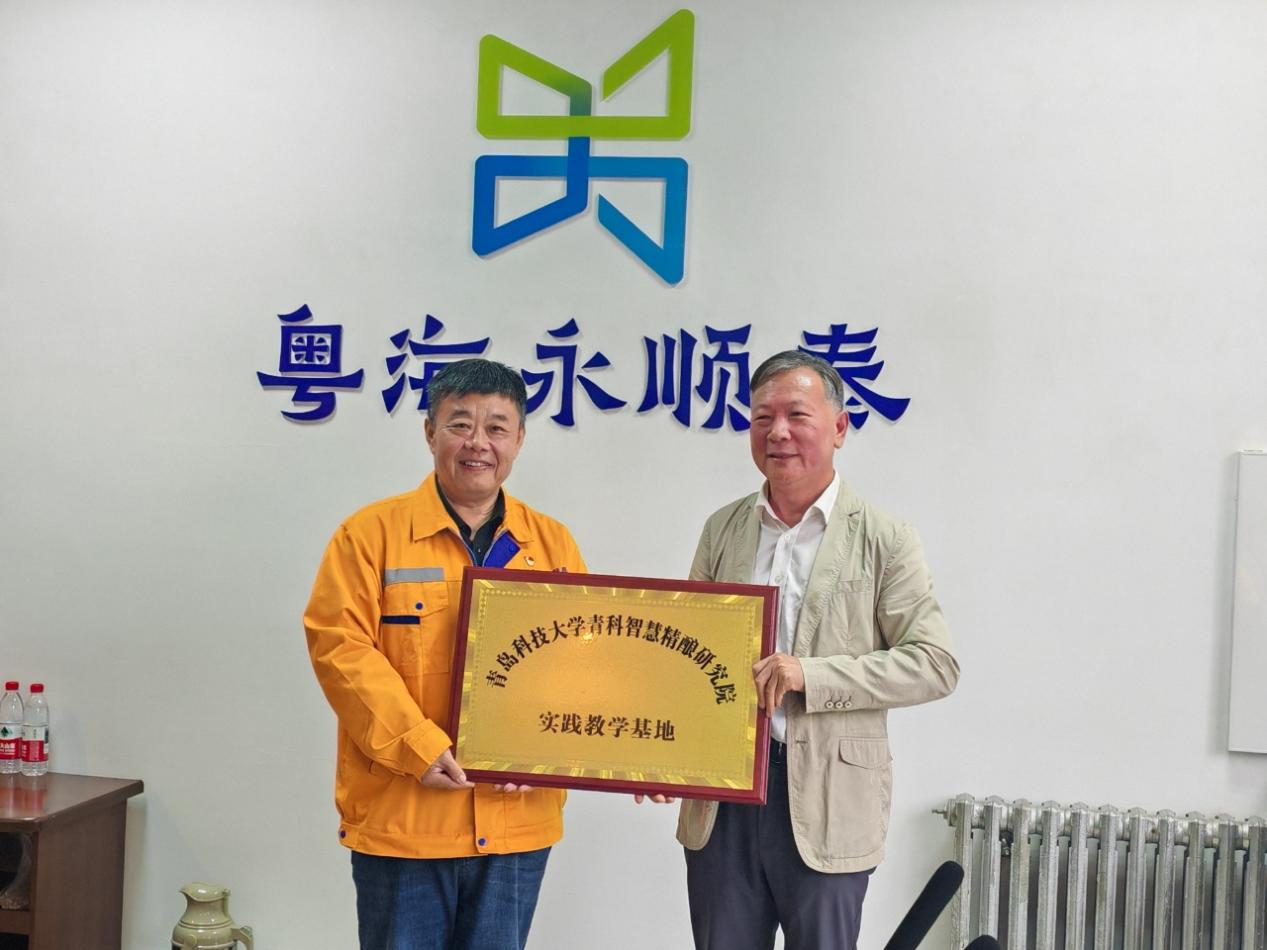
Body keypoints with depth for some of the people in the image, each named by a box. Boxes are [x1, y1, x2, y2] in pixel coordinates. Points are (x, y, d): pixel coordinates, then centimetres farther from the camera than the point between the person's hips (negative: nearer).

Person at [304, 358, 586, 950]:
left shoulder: (553, 543, 8)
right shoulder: (372, 533, -3)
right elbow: (340, 646, -9)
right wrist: (417, 747, -17)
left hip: (518, 821, 3)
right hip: (402, 818, -3)